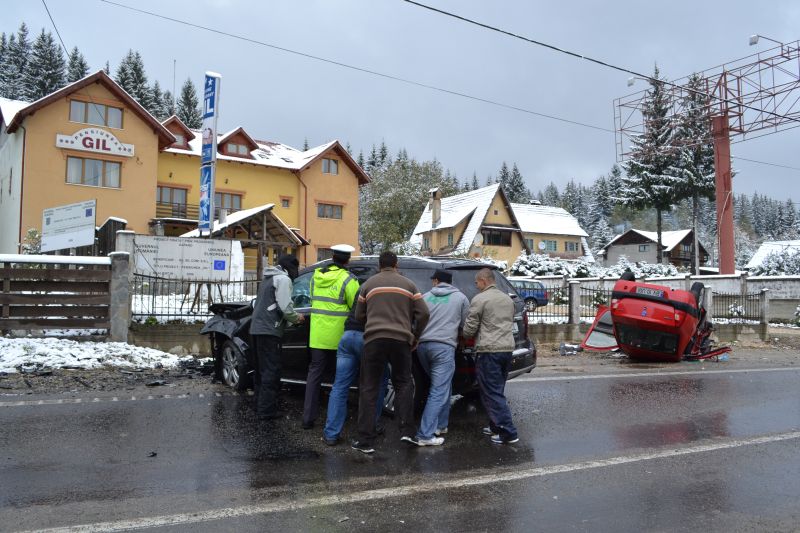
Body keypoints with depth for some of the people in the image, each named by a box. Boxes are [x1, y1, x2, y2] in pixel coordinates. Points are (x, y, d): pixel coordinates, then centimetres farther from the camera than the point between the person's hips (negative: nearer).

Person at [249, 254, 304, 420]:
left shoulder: (267, 278, 23)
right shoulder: (283, 279, -7)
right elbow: (285, 307, -17)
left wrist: (293, 317, 20)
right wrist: (297, 318, 1)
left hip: (256, 328, 10)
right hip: (269, 330, -10)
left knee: (261, 369, 16)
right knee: (271, 371, -7)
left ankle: (260, 405, 22)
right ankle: (266, 410, -6)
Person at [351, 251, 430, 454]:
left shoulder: (368, 284, 10)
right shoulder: (408, 284, 11)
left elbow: (359, 315, 12)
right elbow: (423, 313, 5)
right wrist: (415, 337, 17)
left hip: (374, 339, 0)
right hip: (401, 339, 1)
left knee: (368, 389, 5)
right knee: (403, 384, 16)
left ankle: (365, 441, 4)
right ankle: (407, 430, 4)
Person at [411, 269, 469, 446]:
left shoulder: (425, 297, 14)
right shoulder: (460, 298, 9)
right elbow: (466, 326, 12)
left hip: (422, 345, 5)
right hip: (444, 346, -4)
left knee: (442, 386, 22)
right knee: (439, 392, -4)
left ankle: (440, 425, 25)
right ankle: (425, 435, -10)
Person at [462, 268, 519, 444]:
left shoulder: (480, 299, -9)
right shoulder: (508, 299, 15)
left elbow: (469, 330, -8)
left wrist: (468, 335, 14)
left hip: (488, 350, -8)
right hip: (507, 348, 8)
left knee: (492, 393, -3)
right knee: (497, 391, 18)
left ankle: (508, 433, -6)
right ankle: (496, 426, 23)